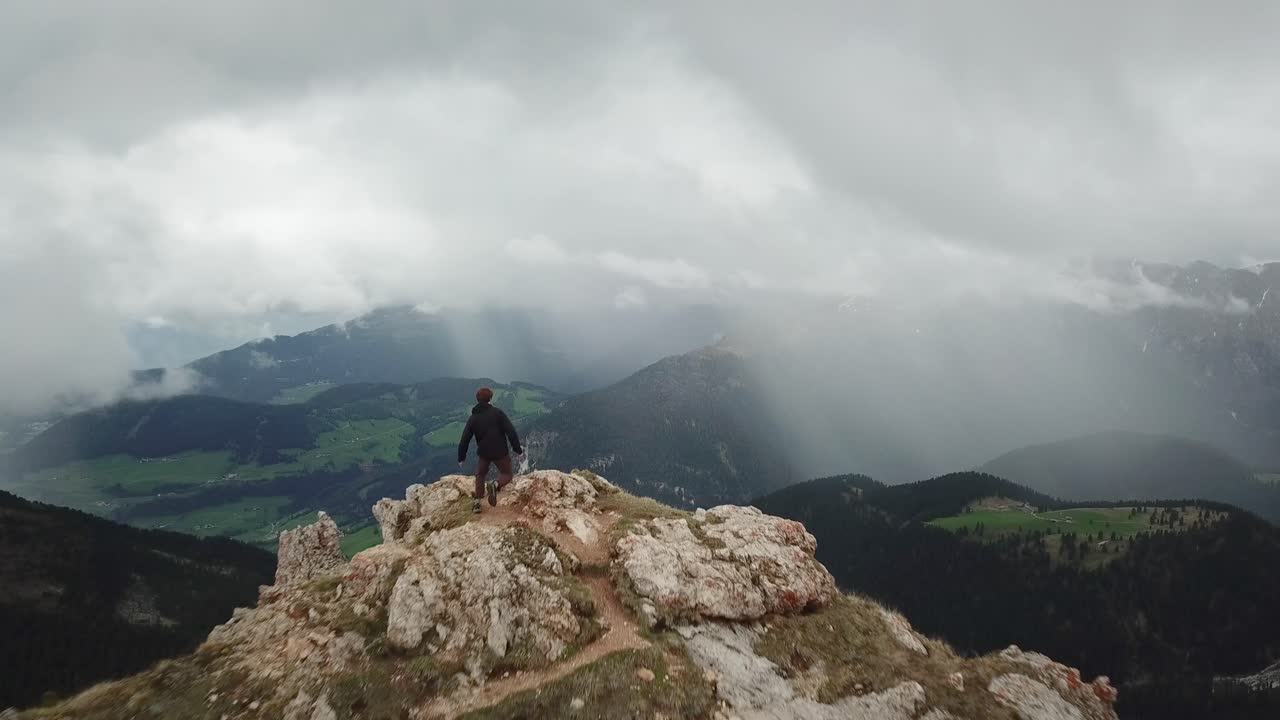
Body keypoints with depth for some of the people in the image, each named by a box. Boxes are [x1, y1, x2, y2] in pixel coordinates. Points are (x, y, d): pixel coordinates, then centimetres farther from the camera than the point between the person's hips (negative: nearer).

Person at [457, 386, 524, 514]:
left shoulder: (472, 418, 0)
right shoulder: (497, 412, -10)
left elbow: (465, 440, 2)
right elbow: (510, 431, -15)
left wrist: (461, 458, 13)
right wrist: (518, 450, -9)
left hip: (483, 452, 3)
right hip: (500, 452, -3)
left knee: (480, 475, 26)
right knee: (506, 474, 14)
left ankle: (476, 502, 20)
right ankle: (495, 485, -19)